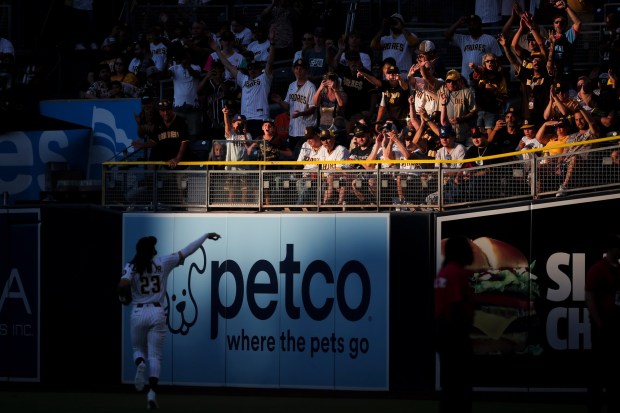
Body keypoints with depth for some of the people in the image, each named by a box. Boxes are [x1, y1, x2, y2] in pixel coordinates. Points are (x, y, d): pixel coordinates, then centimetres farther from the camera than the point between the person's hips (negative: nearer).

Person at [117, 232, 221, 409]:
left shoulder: (131, 266, -3)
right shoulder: (163, 262, -1)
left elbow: (123, 285, -20)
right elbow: (186, 251, 5)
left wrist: (124, 298, 2)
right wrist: (205, 236, 15)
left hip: (138, 313, 0)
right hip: (157, 313, 0)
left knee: (138, 349, 21)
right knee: (155, 356, 3)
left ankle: (140, 364, -16)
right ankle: (152, 393, -12)